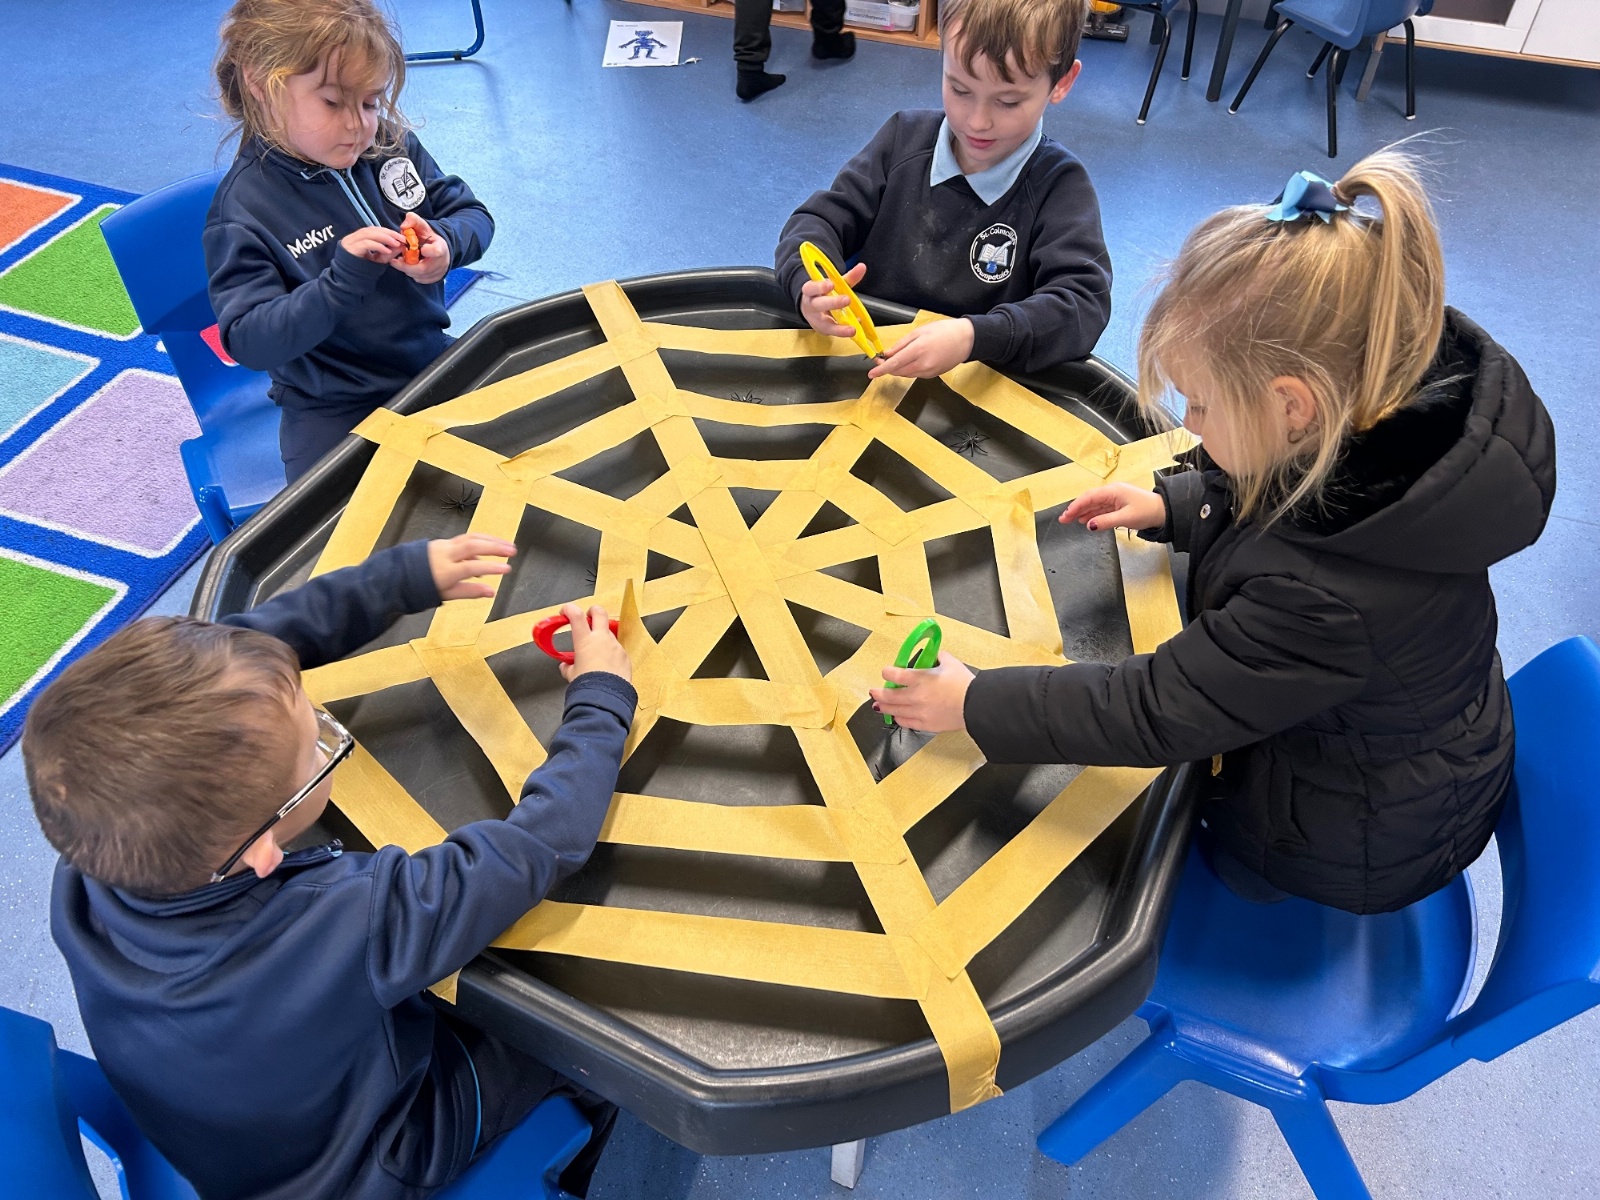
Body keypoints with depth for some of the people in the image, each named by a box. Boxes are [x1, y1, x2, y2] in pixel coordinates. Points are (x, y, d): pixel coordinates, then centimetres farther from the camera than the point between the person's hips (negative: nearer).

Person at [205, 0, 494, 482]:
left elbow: (473, 215, 5)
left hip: (433, 362, 5)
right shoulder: (243, 208, -16)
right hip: (335, 411, -5)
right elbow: (249, 343, -22)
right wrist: (343, 279, -35)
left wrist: (445, 243, -21)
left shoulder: (392, 144, -3)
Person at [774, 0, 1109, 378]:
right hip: (864, 366, 3)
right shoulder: (904, 139, 4)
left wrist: (973, 337, -33)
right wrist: (809, 284, -20)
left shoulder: (1060, 186, -6)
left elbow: (1083, 304, -17)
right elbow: (821, 219, 3)